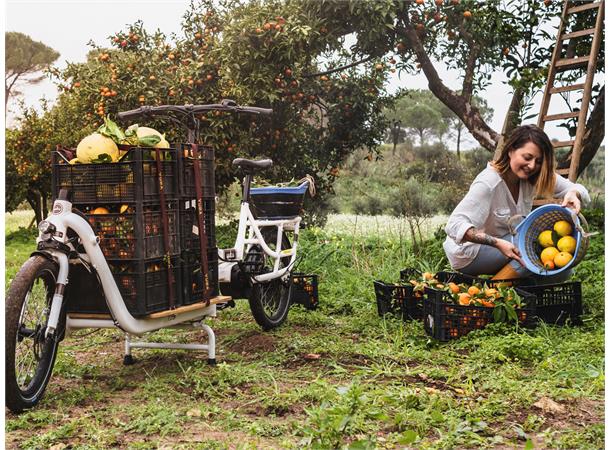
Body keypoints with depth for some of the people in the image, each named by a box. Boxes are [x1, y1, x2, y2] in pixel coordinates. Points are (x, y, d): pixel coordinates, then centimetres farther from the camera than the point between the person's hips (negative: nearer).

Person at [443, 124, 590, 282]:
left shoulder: (533, 177, -7)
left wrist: (573, 194, -30)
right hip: (469, 253, -7)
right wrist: (498, 243, -47)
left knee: (562, 270, -7)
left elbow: (578, 189, -4)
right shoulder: (488, 183, -26)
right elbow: (454, 225, -36)